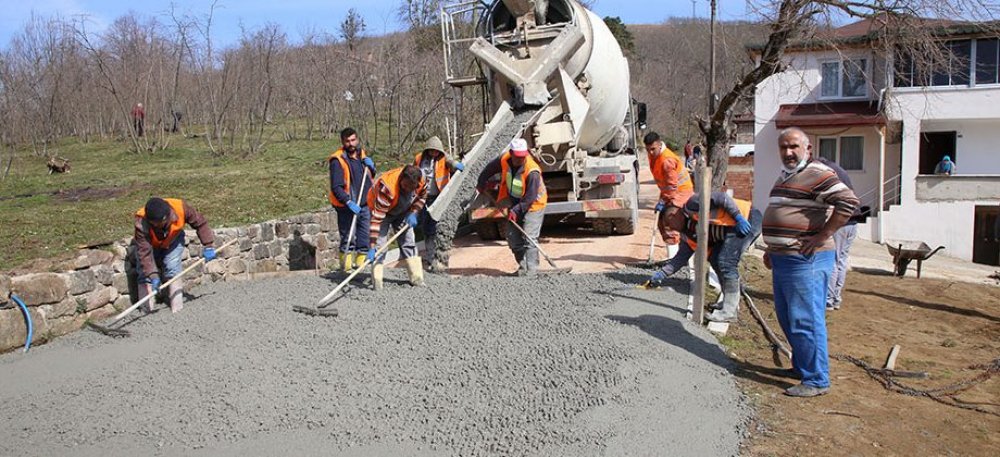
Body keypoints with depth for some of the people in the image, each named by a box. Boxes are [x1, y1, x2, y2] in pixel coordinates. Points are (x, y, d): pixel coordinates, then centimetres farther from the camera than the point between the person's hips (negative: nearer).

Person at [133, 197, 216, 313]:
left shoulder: (180, 207, -36)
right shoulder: (141, 223, -40)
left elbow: (200, 223, -20)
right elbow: (144, 252, -38)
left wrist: (208, 246, -24)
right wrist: (153, 276, -45)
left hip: (173, 241, 1)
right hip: (150, 244, -1)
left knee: (172, 269, -14)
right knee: (145, 274, -12)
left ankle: (177, 306, -8)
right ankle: (146, 308, -3)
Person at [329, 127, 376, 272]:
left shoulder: (362, 153, 10)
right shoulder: (338, 160, -12)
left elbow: (371, 175, 23)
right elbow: (336, 187, -17)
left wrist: (371, 165, 1)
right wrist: (348, 202, -27)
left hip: (365, 203, 7)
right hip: (347, 206, -6)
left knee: (365, 237, 11)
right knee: (348, 238, -3)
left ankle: (361, 261, 24)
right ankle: (346, 264, 7)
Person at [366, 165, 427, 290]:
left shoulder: (421, 181, -27)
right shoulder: (387, 188, -43)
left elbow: (422, 196, 0)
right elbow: (377, 218, -43)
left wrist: (414, 213, -14)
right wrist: (372, 246, -45)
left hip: (403, 212, 5)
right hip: (381, 209, -5)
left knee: (409, 242, 3)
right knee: (379, 244, -16)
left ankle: (416, 278, 9)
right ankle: (377, 280, -13)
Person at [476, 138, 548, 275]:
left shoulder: (532, 171, -31)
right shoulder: (504, 161, -14)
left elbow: (530, 198, -28)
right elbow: (489, 169, 8)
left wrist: (516, 210, -31)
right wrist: (482, 183, 17)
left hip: (533, 205, -7)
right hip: (515, 204, 7)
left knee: (529, 238, -16)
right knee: (513, 238, 8)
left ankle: (532, 269, -14)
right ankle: (522, 266, 19)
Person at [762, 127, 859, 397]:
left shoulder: (817, 175, -12)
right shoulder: (785, 177, 19)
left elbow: (848, 202, -24)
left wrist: (821, 237, -22)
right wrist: (772, 249, 22)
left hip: (805, 262, -10)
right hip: (782, 260, 10)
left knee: (805, 321, -6)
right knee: (787, 319, 19)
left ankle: (817, 380, 4)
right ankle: (801, 366, 34)